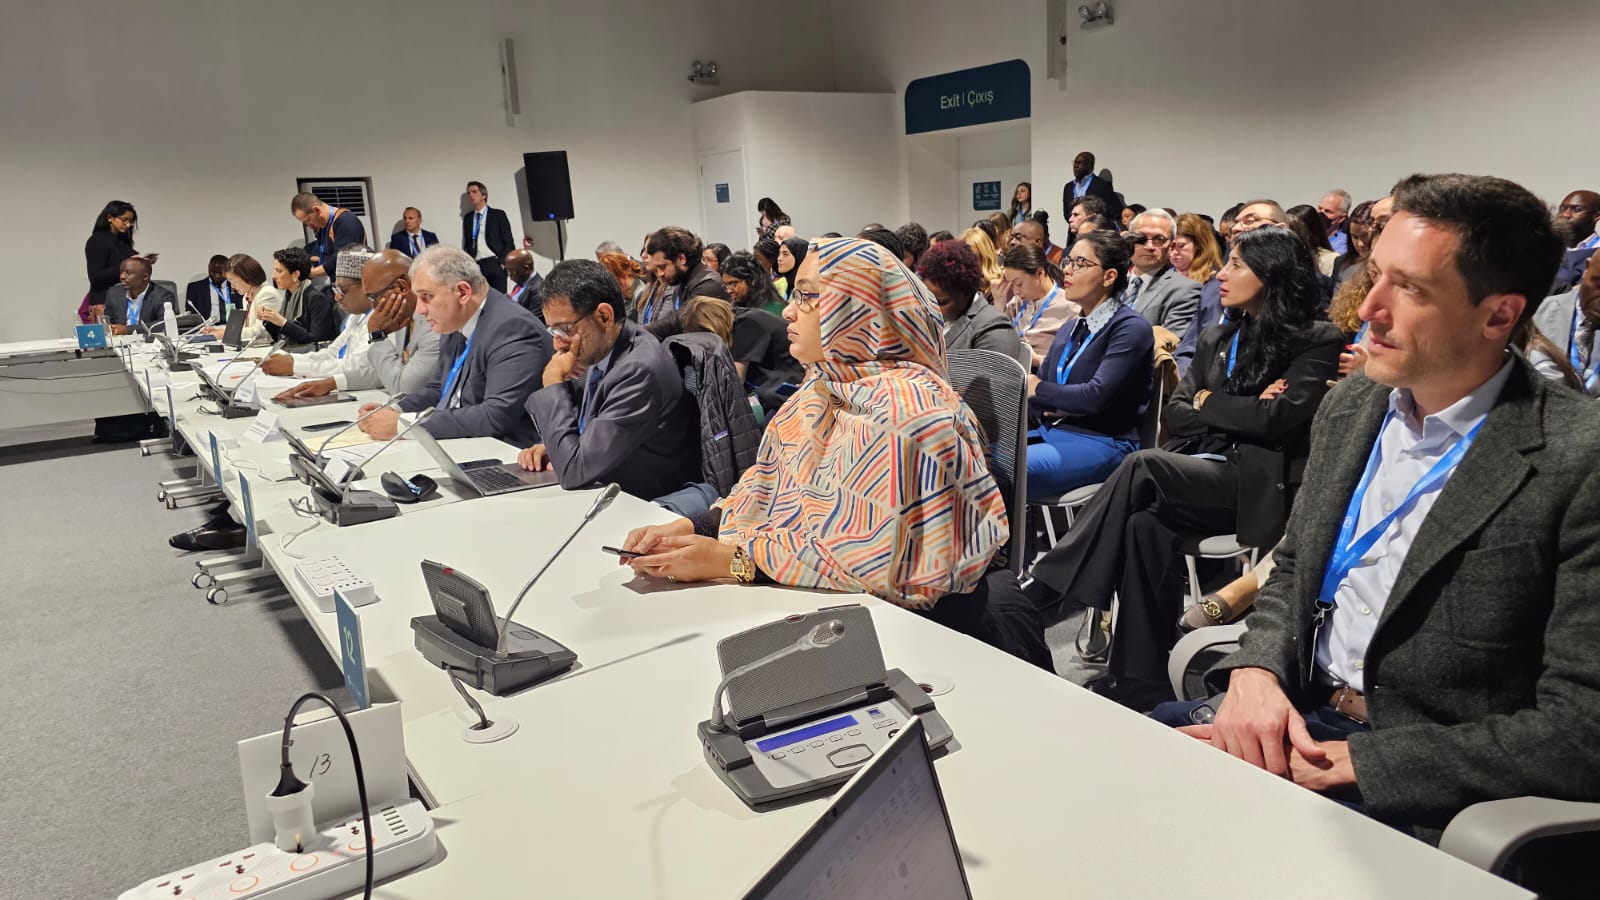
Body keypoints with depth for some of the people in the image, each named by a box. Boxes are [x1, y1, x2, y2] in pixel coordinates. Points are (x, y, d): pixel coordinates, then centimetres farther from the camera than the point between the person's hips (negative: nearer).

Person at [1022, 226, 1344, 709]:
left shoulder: (1317, 342, 2)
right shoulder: (1216, 340, 19)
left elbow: (1278, 418, -12)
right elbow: (1175, 415, 10)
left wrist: (1208, 401, 1)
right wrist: (1241, 411, -5)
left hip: (1257, 486, -5)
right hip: (1197, 475, 5)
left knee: (1143, 466, -29)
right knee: (1148, 522, -28)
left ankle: (1048, 584, -23)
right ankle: (1142, 683, -23)